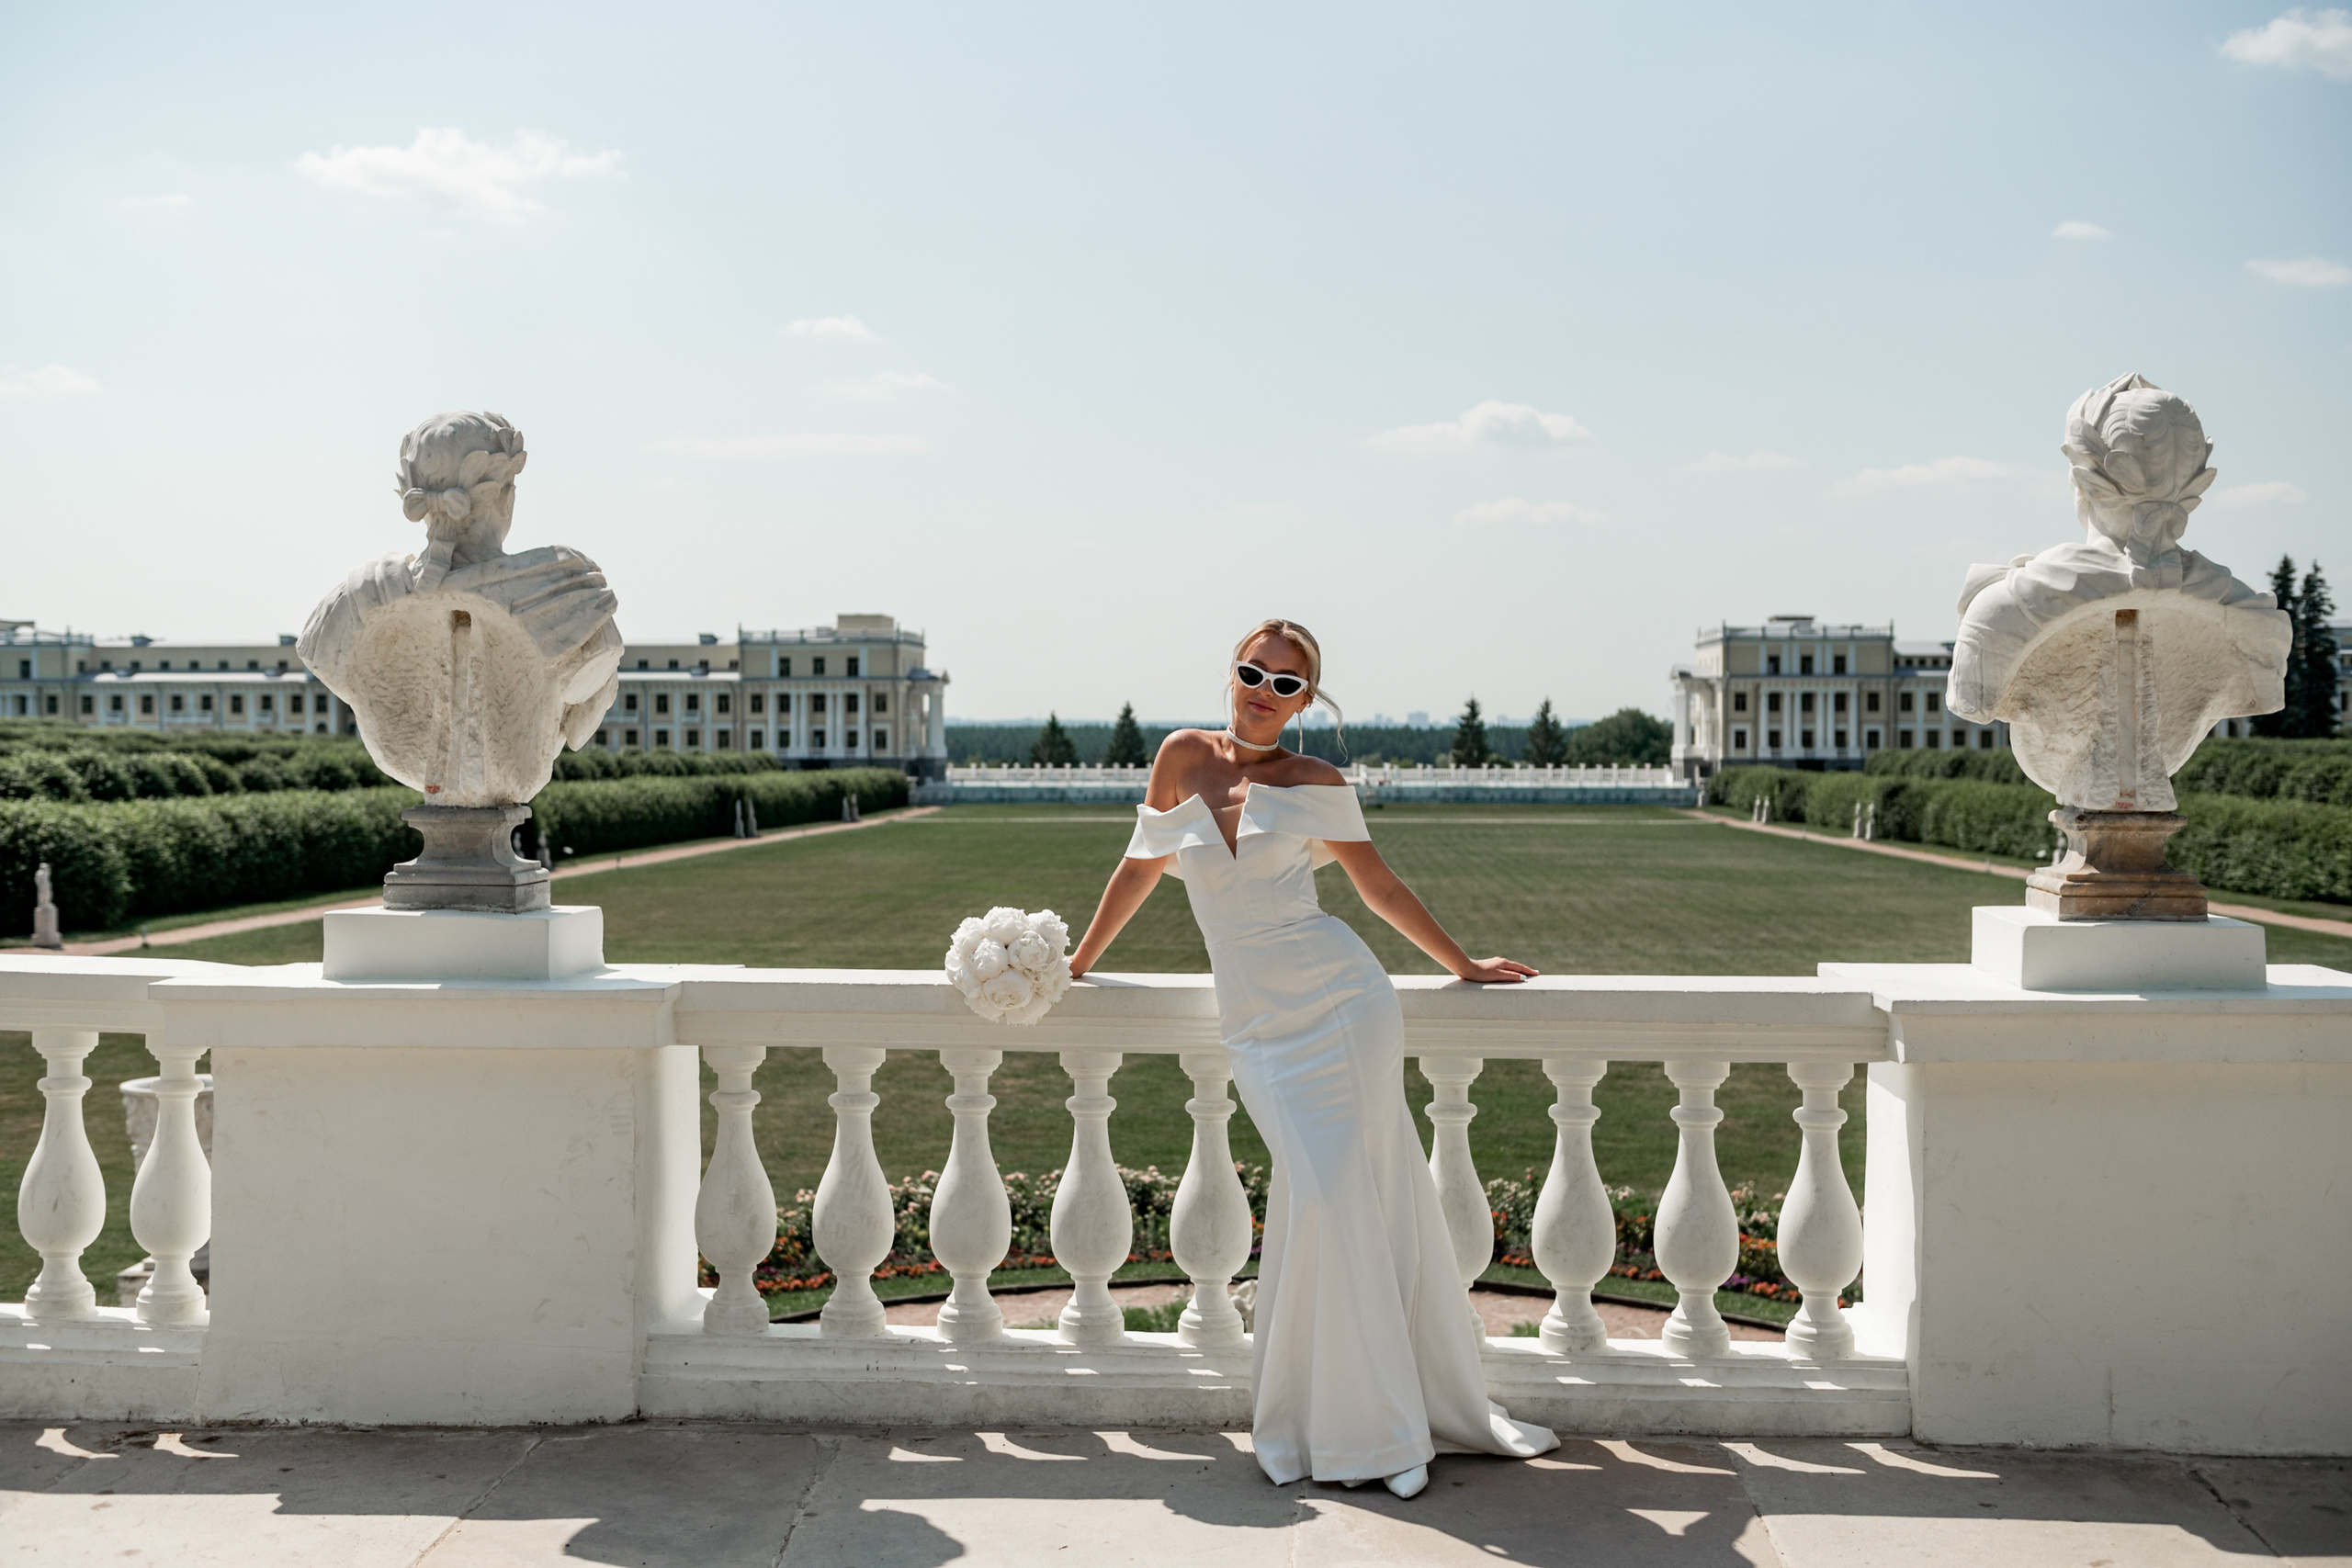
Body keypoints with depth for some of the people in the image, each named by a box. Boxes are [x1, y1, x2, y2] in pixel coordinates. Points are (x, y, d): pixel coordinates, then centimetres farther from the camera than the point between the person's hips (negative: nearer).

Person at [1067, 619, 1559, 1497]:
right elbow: (1142, 867, 18)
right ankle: (1360, 1425, 7)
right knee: (1321, 1201, -6)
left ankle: (1356, 1421, 12)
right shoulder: (1185, 756, 6)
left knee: (1377, 1197, -4)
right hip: (1257, 1024, 1)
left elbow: (1379, 888, 12)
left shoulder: (1314, 784, 2)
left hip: (1342, 999, -1)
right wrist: (1079, 963, 25)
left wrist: (1465, 967, 16)